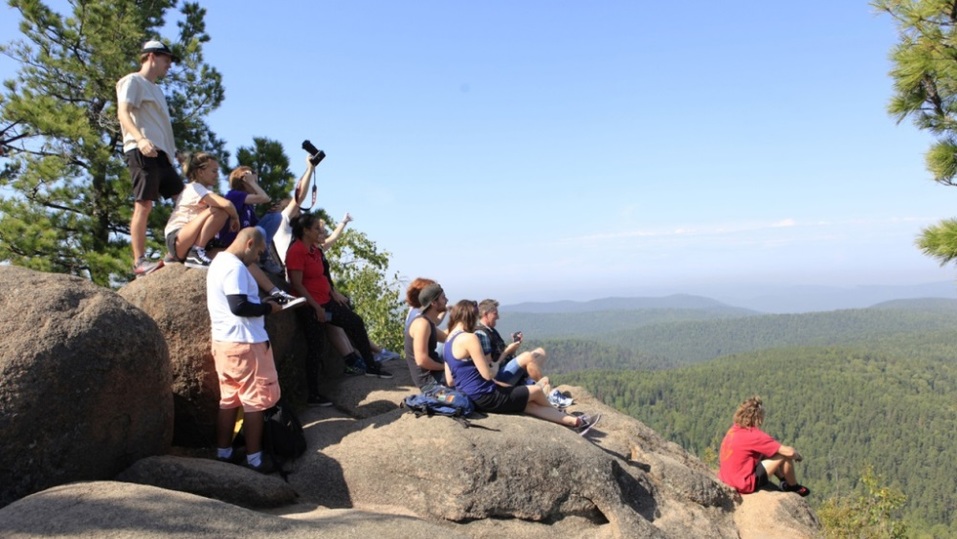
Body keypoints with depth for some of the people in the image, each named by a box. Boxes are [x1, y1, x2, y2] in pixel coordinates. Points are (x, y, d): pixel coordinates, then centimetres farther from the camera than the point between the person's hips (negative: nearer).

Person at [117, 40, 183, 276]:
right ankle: (139, 262, -11)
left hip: (161, 153, 9)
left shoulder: (155, 89, 28)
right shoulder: (133, 81, 2)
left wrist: (173, 151, 18)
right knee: (144, 205, -11)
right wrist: (140, 139, -30)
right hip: (142, 152, -9)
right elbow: (123, 113, -13)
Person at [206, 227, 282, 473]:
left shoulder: (219, 262, 16)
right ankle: (254, 458, 6)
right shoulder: (234, 266, -17)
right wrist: (268, 308, -11)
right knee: (255, 400, -1)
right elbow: (239, 306, -24)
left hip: (225, 342, 10)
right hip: (244, 343, -10)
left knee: (229, 399, 13)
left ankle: (223, 453, 18)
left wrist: (261, 304, 11)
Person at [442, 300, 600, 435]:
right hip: (486, 397, -9)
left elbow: (449, 381, 9)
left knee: (531, 406, 15)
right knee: (536, 390, 13)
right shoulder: (469, 338, -20)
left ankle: (575, 421, 23)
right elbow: (487, 375, -20)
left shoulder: (448, 342, 8)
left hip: (474, 399, 9)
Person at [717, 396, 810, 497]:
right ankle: (793, 487, 20)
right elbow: (789, 452, -18)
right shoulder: (754, 435, -21)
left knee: (766, 452, 23)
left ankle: (784, 480, 32)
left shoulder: (734, 430, 2)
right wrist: (797, 455, 6)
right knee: (785, 455, -2)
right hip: (746, 485, -8)